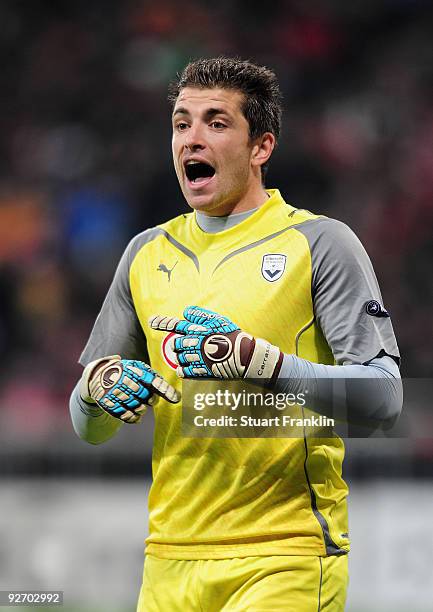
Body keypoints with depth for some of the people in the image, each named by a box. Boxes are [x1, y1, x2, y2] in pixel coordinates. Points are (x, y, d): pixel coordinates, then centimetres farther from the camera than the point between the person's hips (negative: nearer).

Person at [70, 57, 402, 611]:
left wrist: (257, 360, -24)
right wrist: (99, 384, -6)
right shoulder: (146, 254, 14)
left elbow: (383, 398, -12)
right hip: (171, 560, 5)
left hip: (286, 558, -5)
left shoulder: (321, 243, -2)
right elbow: (88, 428, 18)